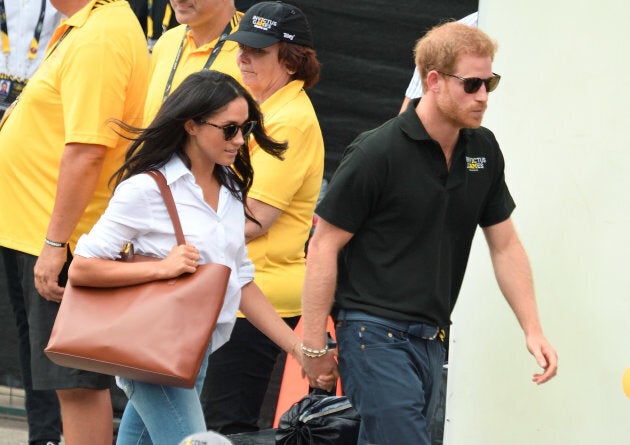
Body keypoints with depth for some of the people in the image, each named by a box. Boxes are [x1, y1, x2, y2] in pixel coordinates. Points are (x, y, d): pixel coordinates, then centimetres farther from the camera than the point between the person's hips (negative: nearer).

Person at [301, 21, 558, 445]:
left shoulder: (483, 151, 7)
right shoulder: (378, 153, -12)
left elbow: (505, 245, 15)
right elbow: (324, 247, -9)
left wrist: (533, 329, 7)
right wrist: (314, 347, -9)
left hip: (431, 340, 7)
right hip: (376, 331, -7)